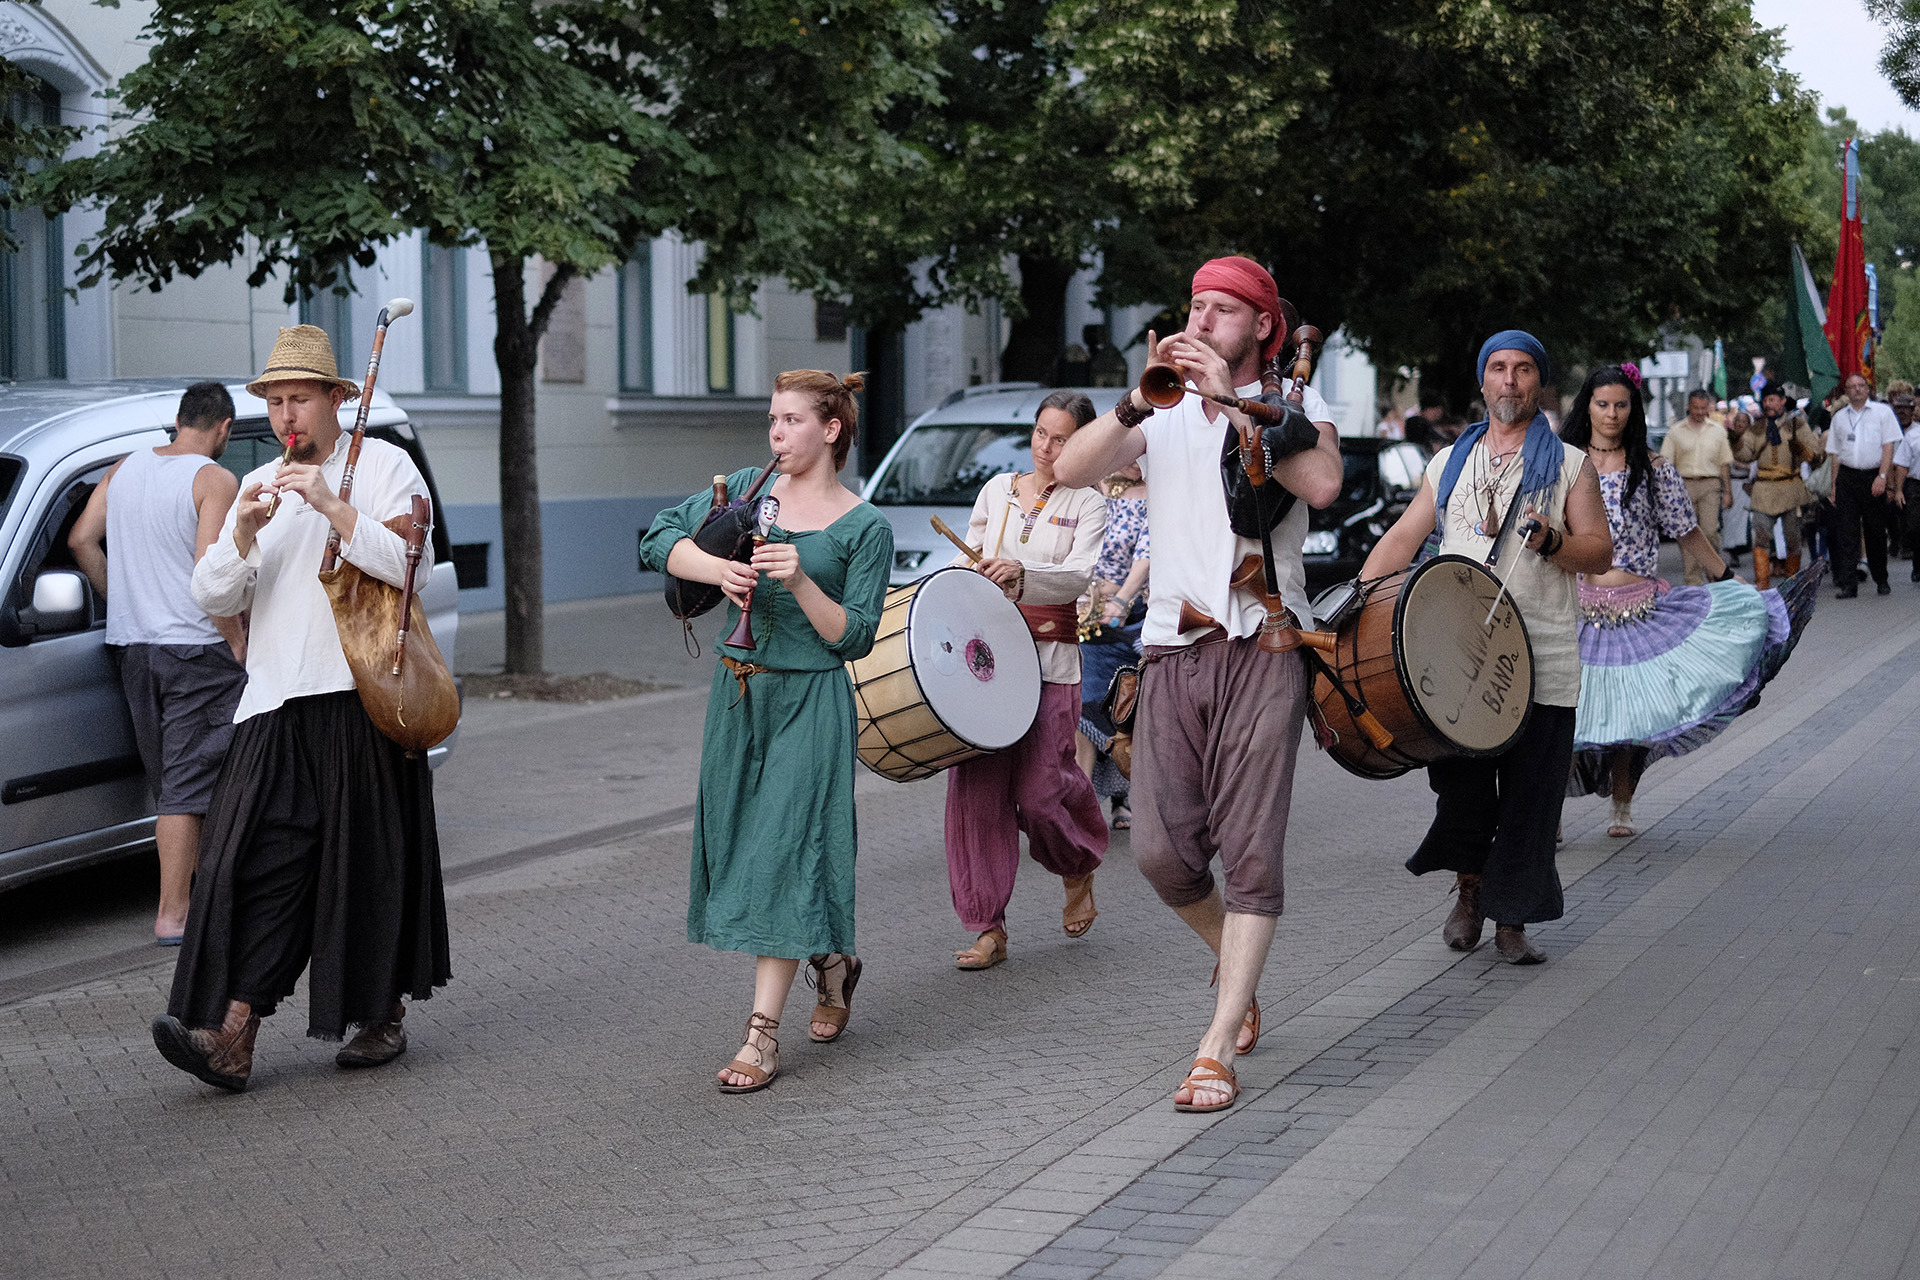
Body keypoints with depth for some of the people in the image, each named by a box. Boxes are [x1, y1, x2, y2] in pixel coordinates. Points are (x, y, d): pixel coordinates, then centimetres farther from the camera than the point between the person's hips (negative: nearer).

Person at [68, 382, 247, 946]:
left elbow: (81, 540, 8)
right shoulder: (215, 480, -11)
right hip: (196, 650, -7)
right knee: (187, 784, -3)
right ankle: (172, 914, -4)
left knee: (170, 778, 16)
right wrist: (239, 642, -11)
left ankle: (191, 884, 26)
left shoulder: (126, 467, 9)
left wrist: (122, 601, 16)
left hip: (133, 646, 7)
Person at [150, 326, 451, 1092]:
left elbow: (411, 564, -11)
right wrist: (242, 534, -8)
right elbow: (212, 597, 10)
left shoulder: (382, 465, 4)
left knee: (371, 864, 3)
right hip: (275, 707, 4)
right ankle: (231, 1036, -14)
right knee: (253, 862, -8)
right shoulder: (258, 488, 18)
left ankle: (382, 1017, 17)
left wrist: (332, 506, -18)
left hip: (362, 702, -4)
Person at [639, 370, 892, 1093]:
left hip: (810, 706, -5)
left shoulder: (864, 528, -5)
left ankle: (762, 1033, -8)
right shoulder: (746, 490, 8)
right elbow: (659, 539, 1)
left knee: (784, 851, -10)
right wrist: (723, 569, -16)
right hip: (737, 695, 6)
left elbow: (853, 637, -9)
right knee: (740, 843, 11)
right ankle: (831, 962, 35)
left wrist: (800, 581, -23)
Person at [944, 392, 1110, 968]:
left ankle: (1079, 873, 26)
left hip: (1049, 657, -3)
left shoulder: (1087, 503, 3)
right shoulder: (997, 489, 14)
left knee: (1038, 788, -9)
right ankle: (989, 930, 0)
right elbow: (966, 558, 20)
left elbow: (1081, 575, -13)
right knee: (975, 787, -5)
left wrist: (1024, 573, -31)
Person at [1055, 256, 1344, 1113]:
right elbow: (1070, 469, -1)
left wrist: (1234, 403, -15)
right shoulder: (1160, 416, 15)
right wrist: (1141, 398, -14)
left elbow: (1323, 484, -16)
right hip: (1172, 648, 3)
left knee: (1250, 852, -7)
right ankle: (1239, 969, 28)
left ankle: (1217, 1052, -4)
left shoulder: (1292, 406, 6)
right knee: (1161, 850, -2)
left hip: (1260, 647, -3)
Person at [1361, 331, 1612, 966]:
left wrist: (1552, 542, -16)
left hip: (1541, 663, -2)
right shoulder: (1449, 463, 18)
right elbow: (1402, 538, 15)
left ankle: (1513, 920, 10)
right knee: (1459, 779, -4)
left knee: (1528, 793, -1)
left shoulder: (1569, 464, 9)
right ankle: (1469, 889, 21)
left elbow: (1601, 553, 4)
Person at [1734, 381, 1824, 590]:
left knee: (1792, 538, 6)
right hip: (1764, 490, 1)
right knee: (1761, 537, -10)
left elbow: (1815, 453, 1)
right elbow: (1746, 455, 8)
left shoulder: (1796, 423, 6)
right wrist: (1736, 439, -9)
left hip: (1790, 489, -1)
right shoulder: (1756, 426, 12)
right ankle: (1761, 584, -10)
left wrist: (1799, 448, -18)